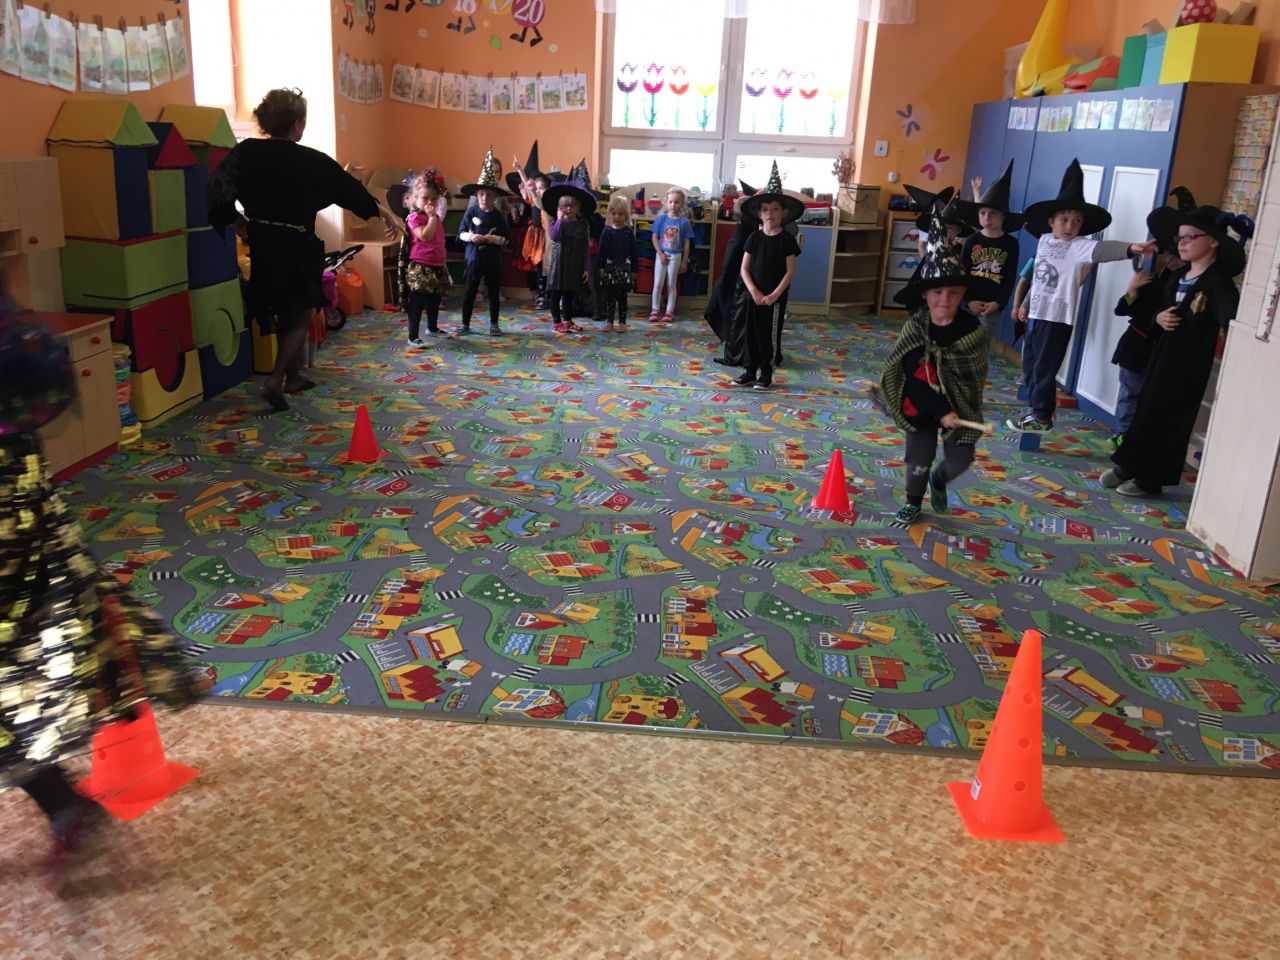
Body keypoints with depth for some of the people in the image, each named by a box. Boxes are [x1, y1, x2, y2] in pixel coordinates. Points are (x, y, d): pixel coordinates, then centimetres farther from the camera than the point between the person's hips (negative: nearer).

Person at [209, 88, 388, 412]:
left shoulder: (246, 152, -3)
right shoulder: (313, 161, -10)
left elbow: (219, 188, -11)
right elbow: (350, 190, 2)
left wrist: (236, 222, 4)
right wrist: (383, 214, 15)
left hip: (261, 246, 5)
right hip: (297, 248, -4)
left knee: (282, 313, 19)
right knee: (299, 317, 7)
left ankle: (293, 376, 30)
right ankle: (275, 379, -8)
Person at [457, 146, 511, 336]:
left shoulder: (498, 216, -2)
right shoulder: (471, 212, -2)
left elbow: (506, 238, -3)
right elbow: (461, 233, 0)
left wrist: (492, 238, -18)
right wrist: (470, 236, -19)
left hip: (493, 259, 0)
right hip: (474, 257, 0)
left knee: (494, 292, 8)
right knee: (470, 292, 5)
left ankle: (494, 324, 20)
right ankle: (465, 324, 14)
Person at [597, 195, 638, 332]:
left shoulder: (628, 232, 0)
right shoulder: (606, 231, 1)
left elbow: (633, 252, 2)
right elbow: (601, 250, 1)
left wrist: (634, 270, 0)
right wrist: (600, 267, -5)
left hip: (624, 267, -1)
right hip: (609, 266, 1)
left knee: (622, 297, 4)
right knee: (609, 296, 5)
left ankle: (622, 322, 9)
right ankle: (609, 321, 12)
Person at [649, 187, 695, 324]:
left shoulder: (684, 221, -6)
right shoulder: (661, 218, -5)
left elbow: (687, 243, -2)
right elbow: (655, 237, -2)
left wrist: (684, 261, -2)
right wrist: (660, 254, -11)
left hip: (676, 256, 0)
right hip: (662, 254, 0)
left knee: (671, 284, 7)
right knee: (657, 284, 1)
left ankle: (669, 311, 15)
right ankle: (654, 310, 11)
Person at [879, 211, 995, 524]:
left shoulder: (973, 330, -17)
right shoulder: (914, 328, -16)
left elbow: (973, 376, -7)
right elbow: (915, 378, -17)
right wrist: (941, 412, -21)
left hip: (959, 405, 1)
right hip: (921, 405, 0)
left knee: (960, 460, 7)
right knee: (919, 459, 9)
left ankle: (938, 480, 42)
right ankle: (913, 502, 35)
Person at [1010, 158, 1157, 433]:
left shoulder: (1080, 246, -11)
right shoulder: (1045, 240, 9)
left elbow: (1102, 249, -31)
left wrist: (1129, 248, -50)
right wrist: (1026, 304, 28)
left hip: (1058, 317, -7)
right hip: (1038, 312, 7)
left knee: (1044, 368, -4)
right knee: (1031, 362, 17)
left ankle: (1042, 417, 7)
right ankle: (1034, 406, 33)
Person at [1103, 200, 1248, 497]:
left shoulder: (1218, 283, -16)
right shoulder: (1177, 275, 10)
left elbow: (1233, 321, -28)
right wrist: (1158, 318, -4)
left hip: (1190, 364, -7)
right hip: (1162, 353, 7)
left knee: (1168, 420, 1)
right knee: (1146, 410, 14)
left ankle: (1149, 480, 12)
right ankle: (1128, 465, 26)